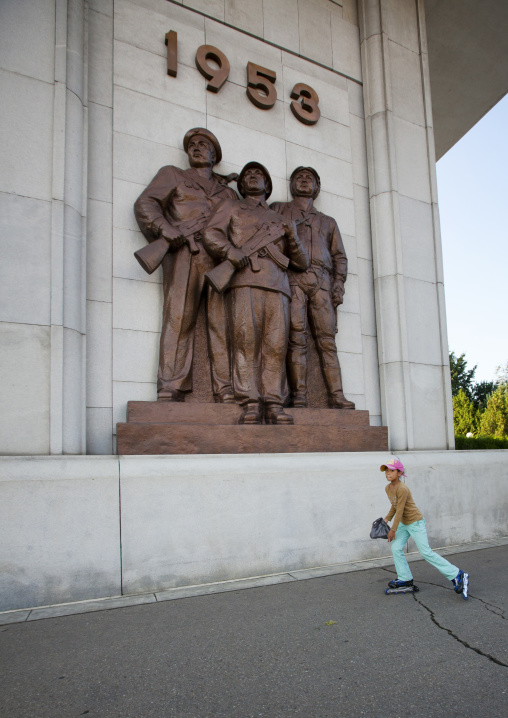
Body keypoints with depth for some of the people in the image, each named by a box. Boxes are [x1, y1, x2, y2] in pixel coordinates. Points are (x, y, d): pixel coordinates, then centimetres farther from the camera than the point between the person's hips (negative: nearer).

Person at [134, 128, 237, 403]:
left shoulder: (228, 191, 32)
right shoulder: (172, 175, 27)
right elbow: (145, 204, 12)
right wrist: (165, 229, -8)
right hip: (184, 253, -2)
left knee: (222, 321, -10)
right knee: (178, 318, -13)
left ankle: (226, 390, -13)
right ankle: (171, 389, -16)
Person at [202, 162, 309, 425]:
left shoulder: (279, 219, 34)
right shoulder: (231, 207, 27)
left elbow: (302, 262, 27)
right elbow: (211, 233, 8)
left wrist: (292, 238, 7)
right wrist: (230, 250, -12)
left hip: (277, 284, 3)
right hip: (246, 279, -3)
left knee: (276, 344, -10)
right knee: (247, 339, -16)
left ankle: (274, 404, -12)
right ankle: (250, 404, -18)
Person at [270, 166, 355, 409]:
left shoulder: (328, 221, 32)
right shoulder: (279, 209, 24)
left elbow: (339, 256, 24)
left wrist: (339, 284, 7)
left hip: (322, 281, 3)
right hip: (292, 277, -2)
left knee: (327, 339, -7)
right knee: (296, 338, -14)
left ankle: (336, 396, -12)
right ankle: (298, 396, -16)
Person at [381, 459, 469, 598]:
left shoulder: (402, 489, -27)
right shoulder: (388, 488, 1)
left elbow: (400, 511, -24)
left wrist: (393, 530, -17)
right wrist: (387, 519, 11)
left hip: (415, 522, -9)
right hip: (403, 523, 9)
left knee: (426, 552, -7)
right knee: (396, 548, 1)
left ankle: (457, 575, 2)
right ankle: (405, 579, 14)